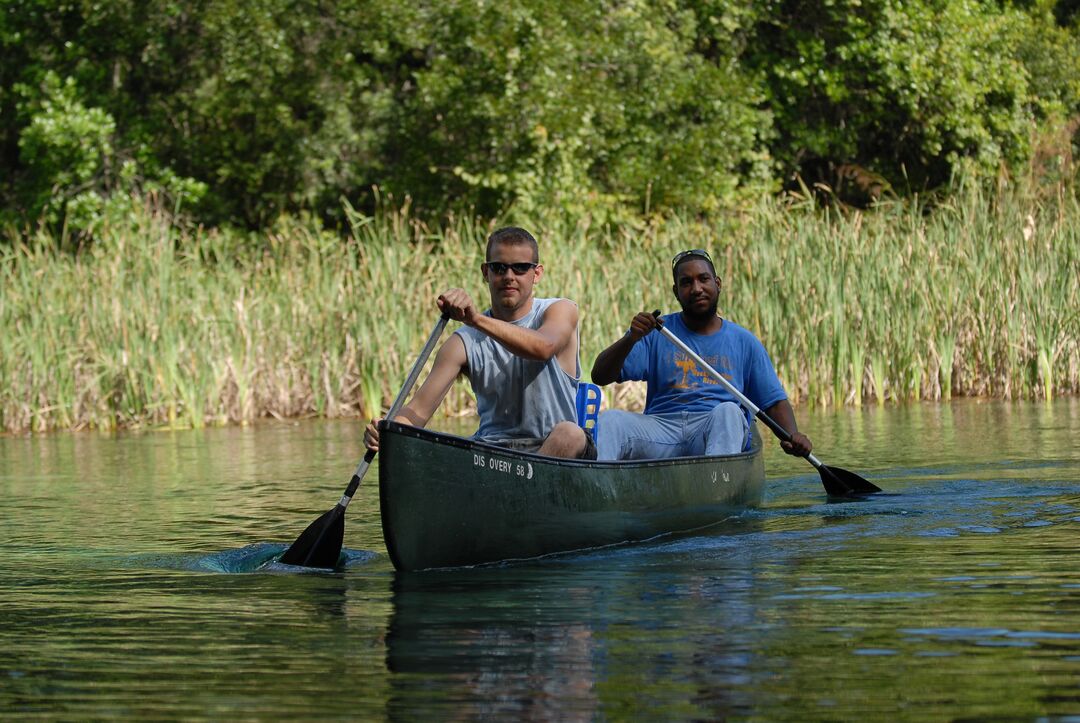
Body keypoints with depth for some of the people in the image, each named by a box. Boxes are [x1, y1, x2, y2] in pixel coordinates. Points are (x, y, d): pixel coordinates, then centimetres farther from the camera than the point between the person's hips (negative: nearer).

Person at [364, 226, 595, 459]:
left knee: (570, 433, -37)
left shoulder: (560, 311, 1)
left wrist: (476, 319, -38)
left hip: (552, 449, -2)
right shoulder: (464, 342, 5)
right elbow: (418, 410, -3)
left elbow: (543, 348, -25)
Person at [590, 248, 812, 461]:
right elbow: (600, 377, 7)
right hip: (661, 429, 1)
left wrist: (792, 435, -7)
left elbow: (775, 401, 15)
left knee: (728, 412, -34)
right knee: (610, 420, -26)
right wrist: (631, 339, -11)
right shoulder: (655, 333, 16)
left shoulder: (744, 342, 19)